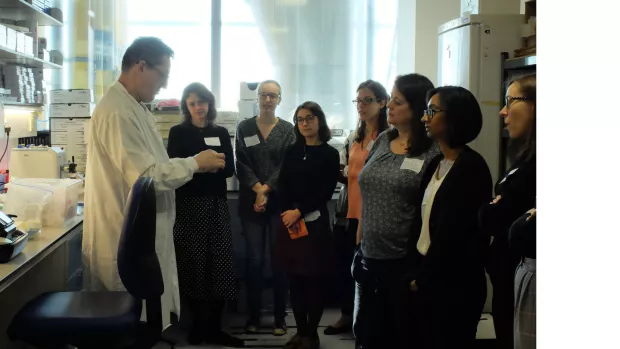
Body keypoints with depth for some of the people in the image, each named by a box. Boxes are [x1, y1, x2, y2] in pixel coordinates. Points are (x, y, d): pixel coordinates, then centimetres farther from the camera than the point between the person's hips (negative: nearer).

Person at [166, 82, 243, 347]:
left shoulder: (221, 133, 13)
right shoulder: (178, 133, 5)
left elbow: (230, 168, 5)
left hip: (217, 205, 3)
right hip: (189, 205, -3)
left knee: (219, 263, -2)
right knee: (194, 263, -3)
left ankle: (214, 327, 5)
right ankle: (199, 324, 11)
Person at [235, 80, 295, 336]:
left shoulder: (287, 129, 5)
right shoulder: (244, 128, 8)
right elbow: (241, 164, 0)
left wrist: (266, 189, -14)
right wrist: (257, 189, -13)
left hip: (280, 201, 0)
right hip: (250, 201, 1)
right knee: (254, 258, 0)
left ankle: (280, 317, 9)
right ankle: (253, 315, 11)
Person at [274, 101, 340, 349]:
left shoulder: (330, 154, 0)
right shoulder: (292, 152, 11)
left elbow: (326, 192, -7)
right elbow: (282, 186, 6)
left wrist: (300, 212, -12)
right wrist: (289, 213, -10)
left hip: (316, 222, -3)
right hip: (290, 222, 4)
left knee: (315, 280, 1)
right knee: (295, 280, 6)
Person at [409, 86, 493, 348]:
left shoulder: (471, 168, -15)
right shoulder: (436, 164, 10)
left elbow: (454, 233, -17)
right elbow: (423, 221, 8)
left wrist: (424, 276, -9)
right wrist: (418, 270, -1)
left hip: (453, 285, -7)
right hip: (428, 279, 7)